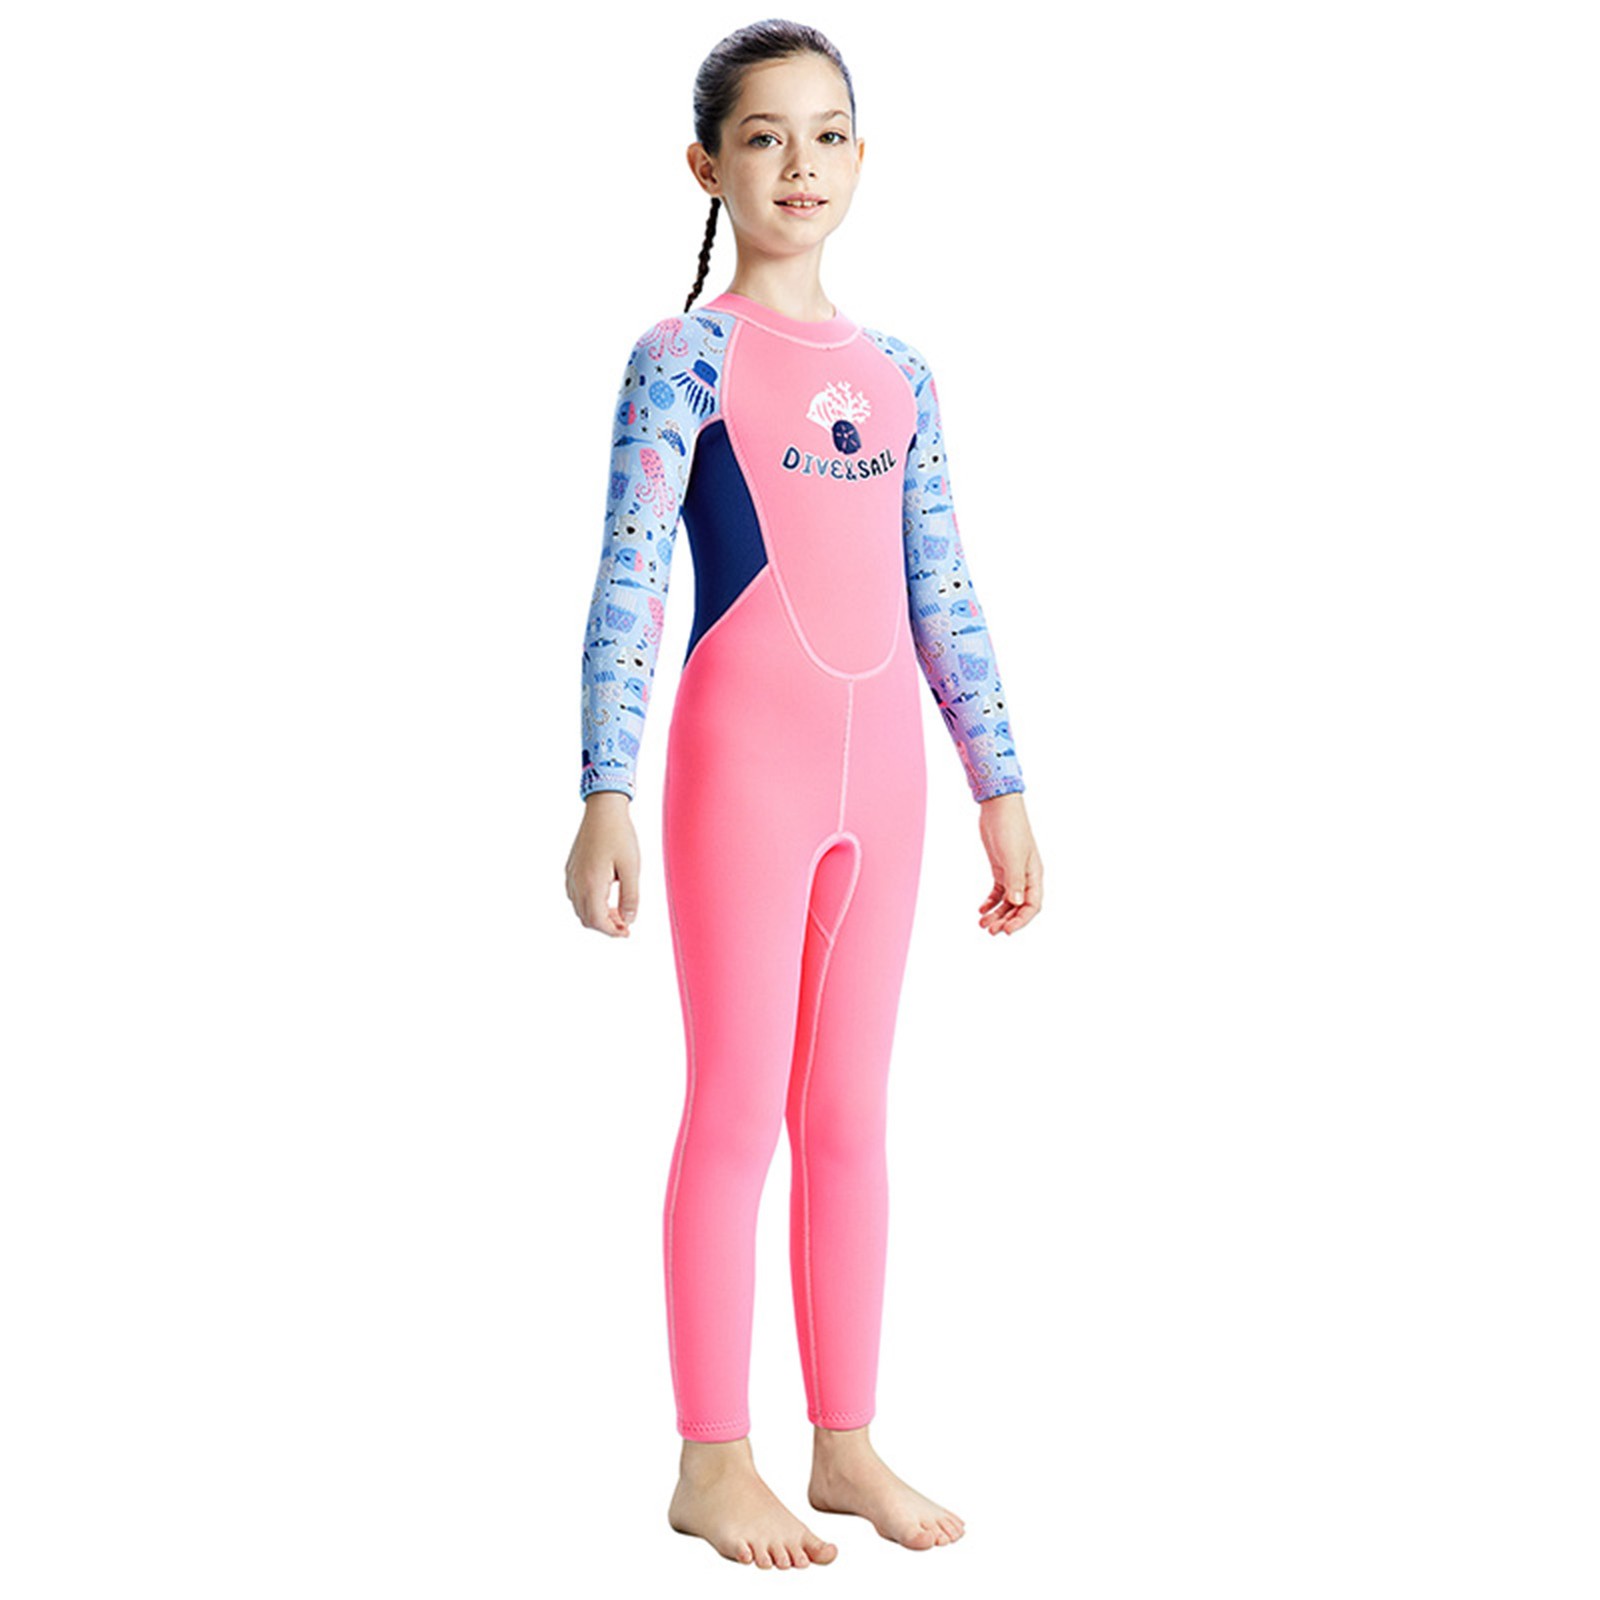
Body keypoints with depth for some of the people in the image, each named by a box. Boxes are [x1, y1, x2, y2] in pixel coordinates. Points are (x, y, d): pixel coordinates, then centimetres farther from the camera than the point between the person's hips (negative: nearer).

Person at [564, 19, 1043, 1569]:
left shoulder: (897, 374, 13)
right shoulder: (685, 356, -3)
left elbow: (944, 596, 15)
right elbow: (627, 583, -9)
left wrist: (1001, 790, 14)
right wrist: (604, 796, -17)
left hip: (880, 767, 5)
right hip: (744, 755, -5)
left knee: (850, 1115, 10)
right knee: (736, 1109, -1)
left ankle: (847, 1443, 20)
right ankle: (713, 1462, 9)